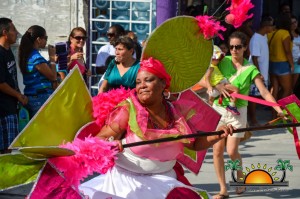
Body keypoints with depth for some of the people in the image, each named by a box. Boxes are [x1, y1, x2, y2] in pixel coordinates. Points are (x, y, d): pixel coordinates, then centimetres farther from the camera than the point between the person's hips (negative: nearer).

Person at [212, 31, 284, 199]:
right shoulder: (222, 61, -1)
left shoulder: (250, 69, -6)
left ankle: (240, 179, 21)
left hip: (237, 112, -2)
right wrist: (217, 86, -27)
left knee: (232, 151, -8)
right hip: (218, 109, 2)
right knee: (217, 150, 0)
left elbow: (264, 92, -12)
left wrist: (278, 109, -24)